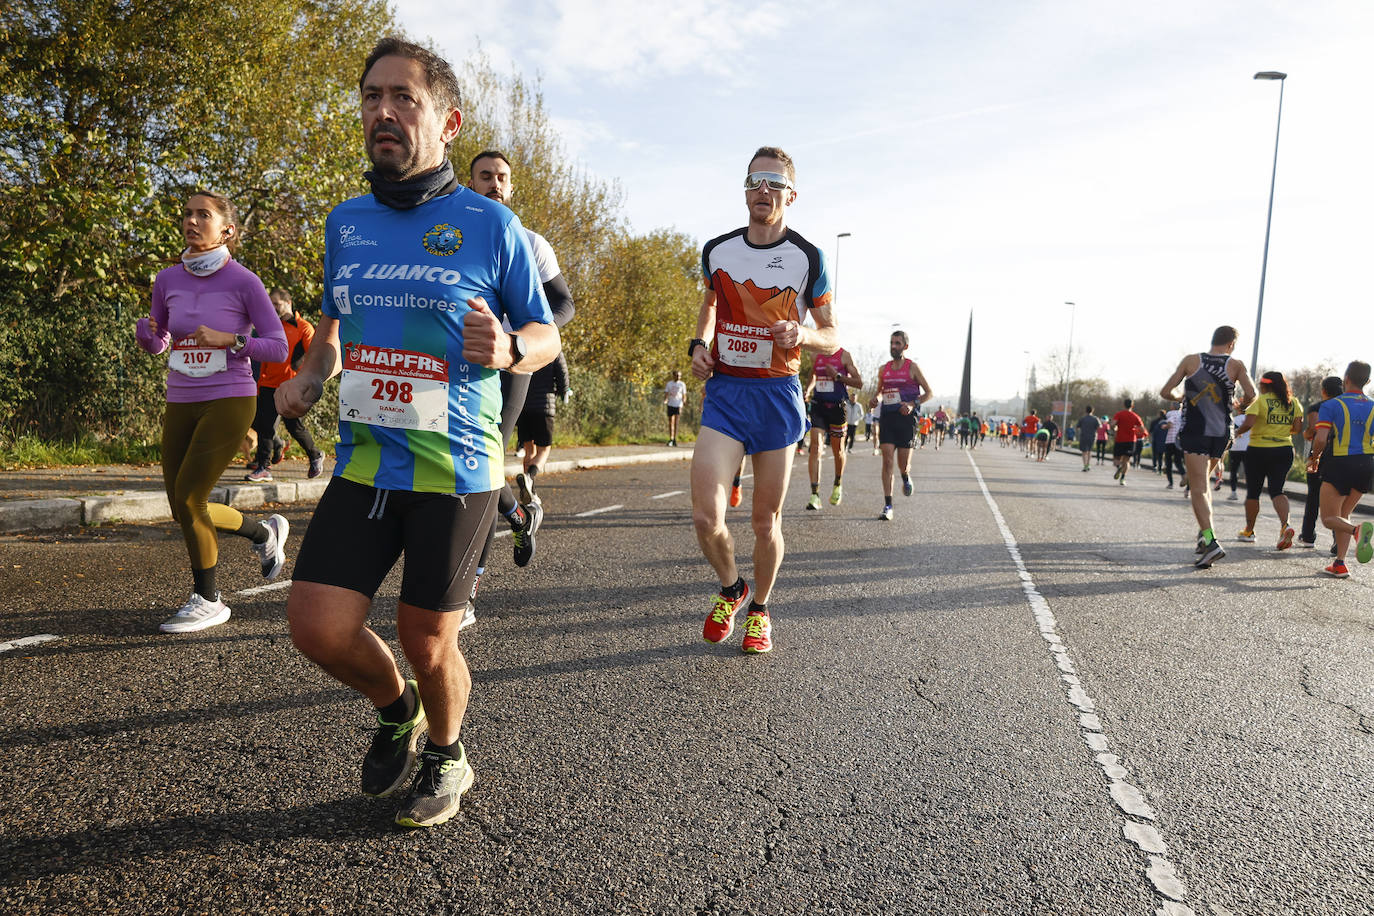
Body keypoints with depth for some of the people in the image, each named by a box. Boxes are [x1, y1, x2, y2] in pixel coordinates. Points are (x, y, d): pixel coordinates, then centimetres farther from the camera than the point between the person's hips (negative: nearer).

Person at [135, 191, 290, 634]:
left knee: (188, 498, -10)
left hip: (229, 402, -6)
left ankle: (207, 601, 7)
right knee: (184, 509, 7)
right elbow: (156, 345, 17)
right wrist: (147, 330, -5)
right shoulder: (168, 280, 7)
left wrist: (227, 340, -20)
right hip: (180, 403, 6)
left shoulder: (243, 282, -7)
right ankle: (266, 533, 32)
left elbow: (278, 348, -7)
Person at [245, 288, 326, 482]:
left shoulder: (304, 327, -3)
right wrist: (260, 382, 17)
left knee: (294, 426, -3)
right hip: (268, 385, 5)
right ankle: (263, 468, 3)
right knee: (264, 425, -1)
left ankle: (315, 456, 21)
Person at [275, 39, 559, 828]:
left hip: (457, 468, -4)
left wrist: (507, 349, -20)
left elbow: (547, 335, 3)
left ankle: (447, 758, 35)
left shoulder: (491, 225, -4)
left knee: (427, 641, 3)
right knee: (318, 625, -3)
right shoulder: (346, 222, 10)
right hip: (363, 464, 5)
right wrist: (309, 377, 4)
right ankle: (396, 707, 30)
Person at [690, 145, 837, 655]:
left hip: (778, 394, -1)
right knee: (706, 517, -12)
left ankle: (759, 610, 30)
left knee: (766, 520, 6)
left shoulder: (807, 258, -1)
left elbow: (831, 337, 5)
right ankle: (731, 589, 18)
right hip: (723, 392, 1)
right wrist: (699, 344, 6)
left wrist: (804, 335, -17)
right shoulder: (717, 251, 5)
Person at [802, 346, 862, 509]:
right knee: (815, 446, -12)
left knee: (838, 450, 10)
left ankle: (838, 484, 38)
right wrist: (808, 391, 8)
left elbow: (859, 383, -5)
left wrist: (837, 376, -15)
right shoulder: (817, 355, 10)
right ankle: (815, 494, -16)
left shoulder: (844, 355, -3)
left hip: (837, 407, -3)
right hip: (818, 405, 3)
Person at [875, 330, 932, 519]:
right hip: (887, 417, 3)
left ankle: (906, 478, 38)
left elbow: (928, 392, 4)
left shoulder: (912, 368, 0)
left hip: (906, 418, -3)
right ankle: (887, 506, -9)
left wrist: (913, 404, -12)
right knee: (887, 460, -9)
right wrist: (876, 398, 3)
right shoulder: (883, 369, 11)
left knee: (903, 464, -1)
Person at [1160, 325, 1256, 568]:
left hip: (1194, 432, -2)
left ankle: (1210, 541, -21)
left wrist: (1182, 396, 22)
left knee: (1198, 489, -6)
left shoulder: (1191, 360, 2)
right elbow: (1251, 393, -10)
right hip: (1222, 434, 3)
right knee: (1203, 483, 23)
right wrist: (1241, 405, 13)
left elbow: (1165, 392, 1)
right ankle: (1204, 534, 18)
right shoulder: (1236, 365, 3)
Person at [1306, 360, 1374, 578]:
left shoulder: (1330, 406, -7)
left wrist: (1314, 458, 3)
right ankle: (1340, 564, 10)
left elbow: (1320, 439, -16)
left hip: (1339, 464, -5)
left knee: (1329, 518, 5)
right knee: (1343, 514, 18)